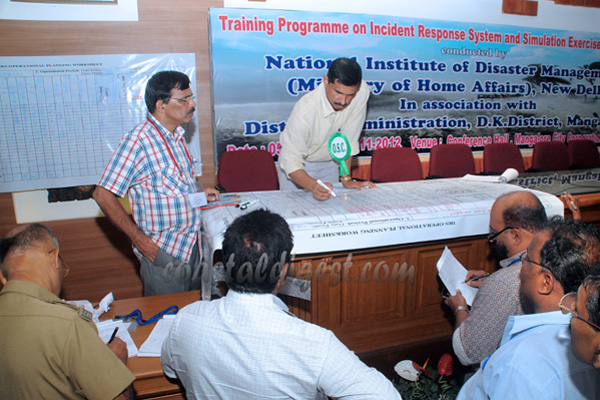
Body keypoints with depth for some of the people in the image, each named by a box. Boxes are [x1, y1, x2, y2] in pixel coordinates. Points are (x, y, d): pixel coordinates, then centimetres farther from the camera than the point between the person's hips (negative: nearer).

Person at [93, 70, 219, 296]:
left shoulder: (175, 136, 8)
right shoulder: (138, 141, -19)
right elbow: (103, 195, -20)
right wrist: (139, 239, -19)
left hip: (192, 244, 8)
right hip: (163, 253, -8)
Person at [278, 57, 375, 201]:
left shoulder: (362, 91, -26)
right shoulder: (304, 111, -35)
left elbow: (349, 139, -17)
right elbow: (291, 162, -33)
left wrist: (346, 179, -16)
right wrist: (314, 186, -50)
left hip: (330, 163, 3)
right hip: (299, 166, -3)